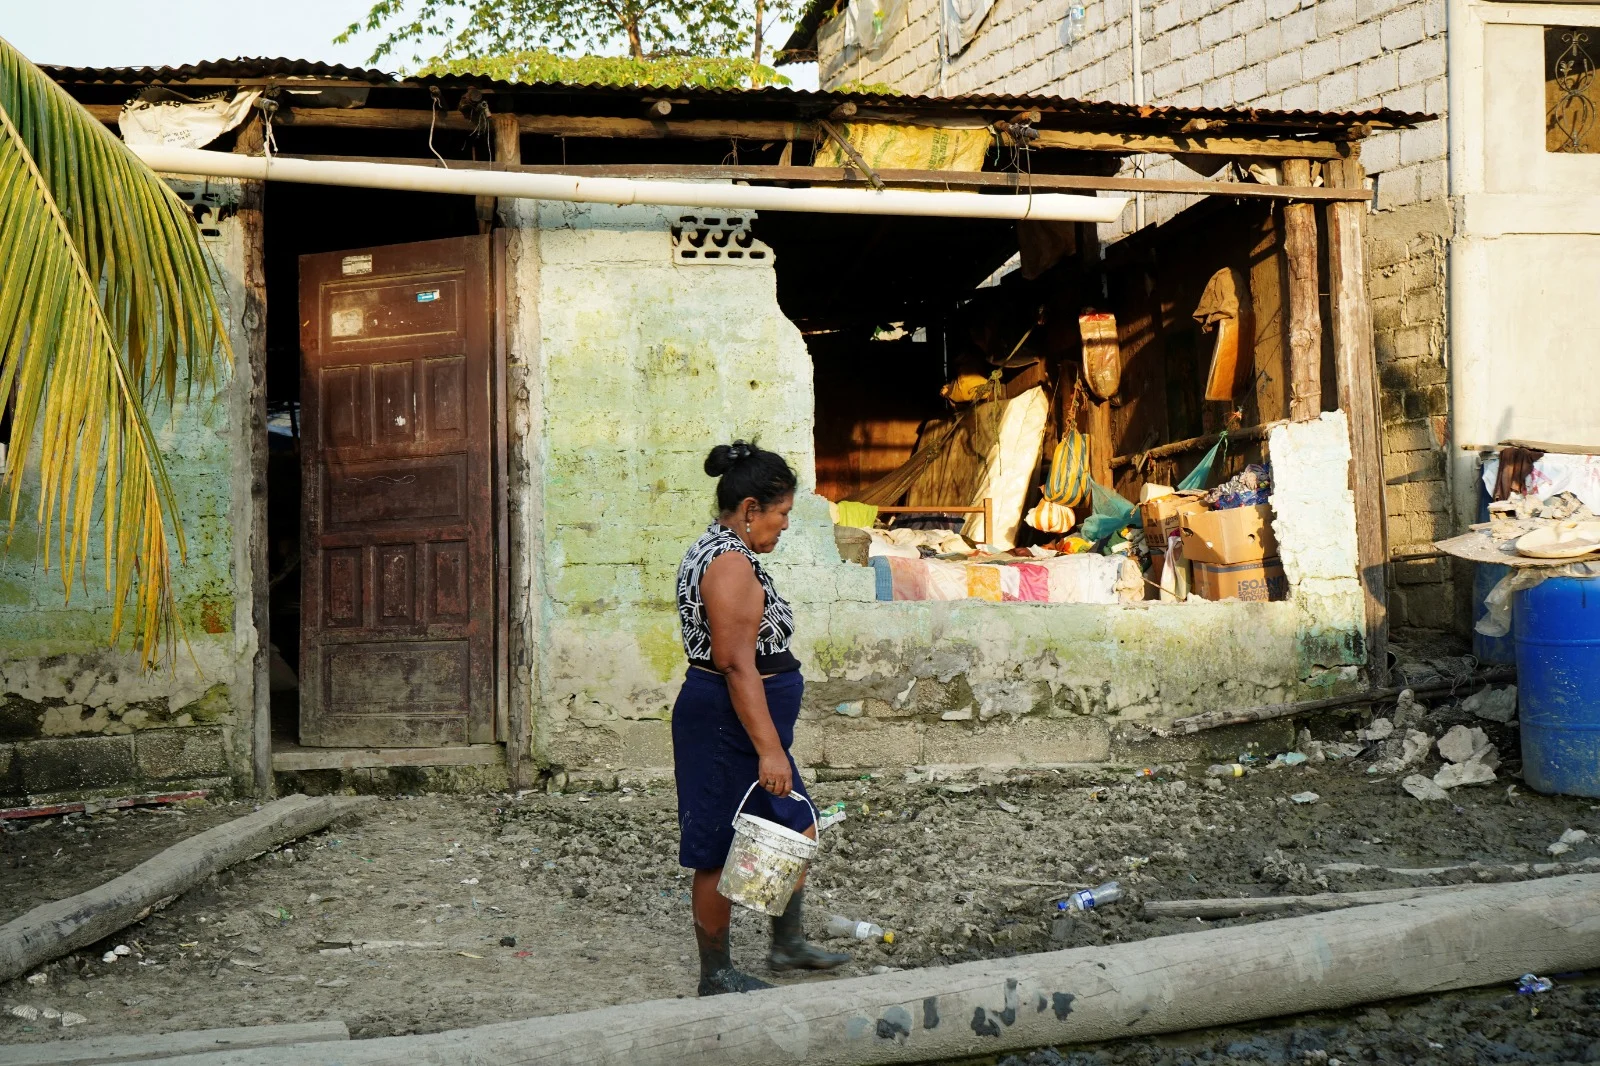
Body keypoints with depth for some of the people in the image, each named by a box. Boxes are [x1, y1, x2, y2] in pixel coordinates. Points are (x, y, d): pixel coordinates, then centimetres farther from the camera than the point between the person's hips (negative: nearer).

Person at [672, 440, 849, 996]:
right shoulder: (731, 564, -20)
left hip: (736, 724, 11)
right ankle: (716, 975, 14)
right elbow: (737, 664, -26)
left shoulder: (714, 552, 13)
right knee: (722, 853, 2)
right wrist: (768, 750, -26)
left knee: (797, 829, 19)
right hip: (727, 725, -11)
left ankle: (788, 944, 32)